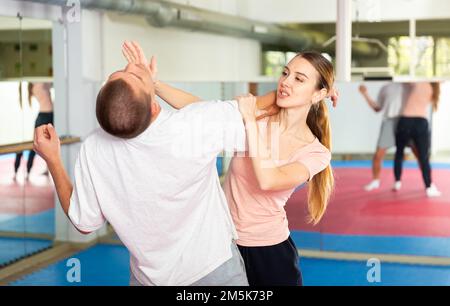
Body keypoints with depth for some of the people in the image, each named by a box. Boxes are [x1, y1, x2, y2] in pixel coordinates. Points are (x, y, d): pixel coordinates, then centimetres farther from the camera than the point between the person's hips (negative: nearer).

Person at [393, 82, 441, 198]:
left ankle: (397, 183, 20)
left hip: (405, 121, -1)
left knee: (399, 152, 18)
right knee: (424, 158, 1)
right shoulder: (433, 90, 13)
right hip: (421, 123, 1)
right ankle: (429, 188, -4)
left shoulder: (419, 83, 4)